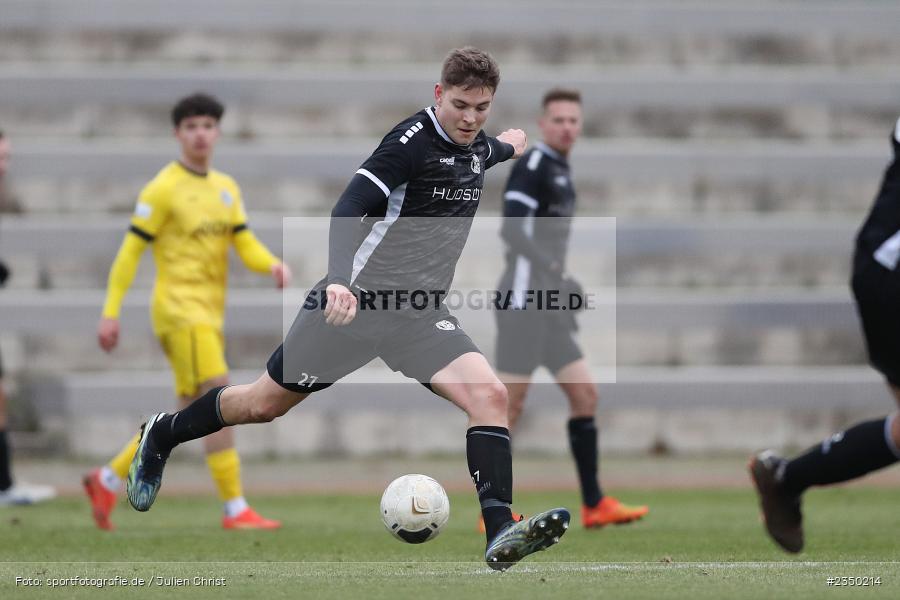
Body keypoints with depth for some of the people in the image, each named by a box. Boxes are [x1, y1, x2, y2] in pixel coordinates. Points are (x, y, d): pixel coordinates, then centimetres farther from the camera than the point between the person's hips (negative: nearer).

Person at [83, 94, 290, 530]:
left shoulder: (226, 188, 15)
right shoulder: (163, 189, -7)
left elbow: (246, 246, 10)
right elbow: (131, 251, -7)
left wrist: (273, 265, -12)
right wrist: (110, 312, -11)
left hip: (209, 314, 8)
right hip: (180, 308, -8)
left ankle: (107, 481, 22)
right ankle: (235, 509, -15)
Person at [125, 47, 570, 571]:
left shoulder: (476, 147, 6)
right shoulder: (413, 140, -18)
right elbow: (349, 210, -27)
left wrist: (506, 147, 54)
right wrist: (340, 282, -42)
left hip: (419, 313, 5)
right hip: (357, 301, -5)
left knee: (490, 395, -19)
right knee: (266, 404, 9)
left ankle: (501, 535, -25)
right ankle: (160, 437, 36)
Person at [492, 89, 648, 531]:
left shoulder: (560, 170, 18)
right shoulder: (533, 165, -10)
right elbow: (511, 229, -22)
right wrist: (553, 269, -26)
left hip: (546, 305, 9)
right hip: (523, 299, -9)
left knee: (584, 393, 4)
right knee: (510, 404, -6)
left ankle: (594, 505, 4)